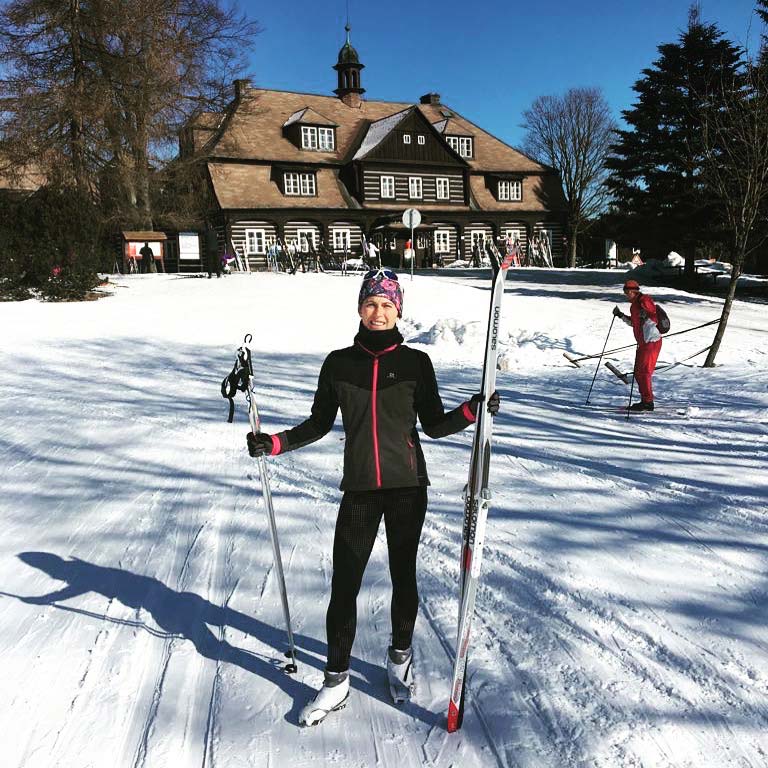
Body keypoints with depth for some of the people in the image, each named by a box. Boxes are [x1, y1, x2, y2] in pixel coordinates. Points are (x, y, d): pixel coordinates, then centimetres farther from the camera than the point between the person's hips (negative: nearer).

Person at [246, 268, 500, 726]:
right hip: (359, 488, 1)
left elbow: (434, 425, 4)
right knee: (344, 584, 1)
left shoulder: (416, 362, 0)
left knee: (404, 575, 12)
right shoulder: (339, 363, 3)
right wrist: (274, 444, -1)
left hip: (407, 485, 0)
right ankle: (337, 680, 20)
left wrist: (473, 410, -11)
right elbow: (320, 424, 9)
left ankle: (401, 653, 38)